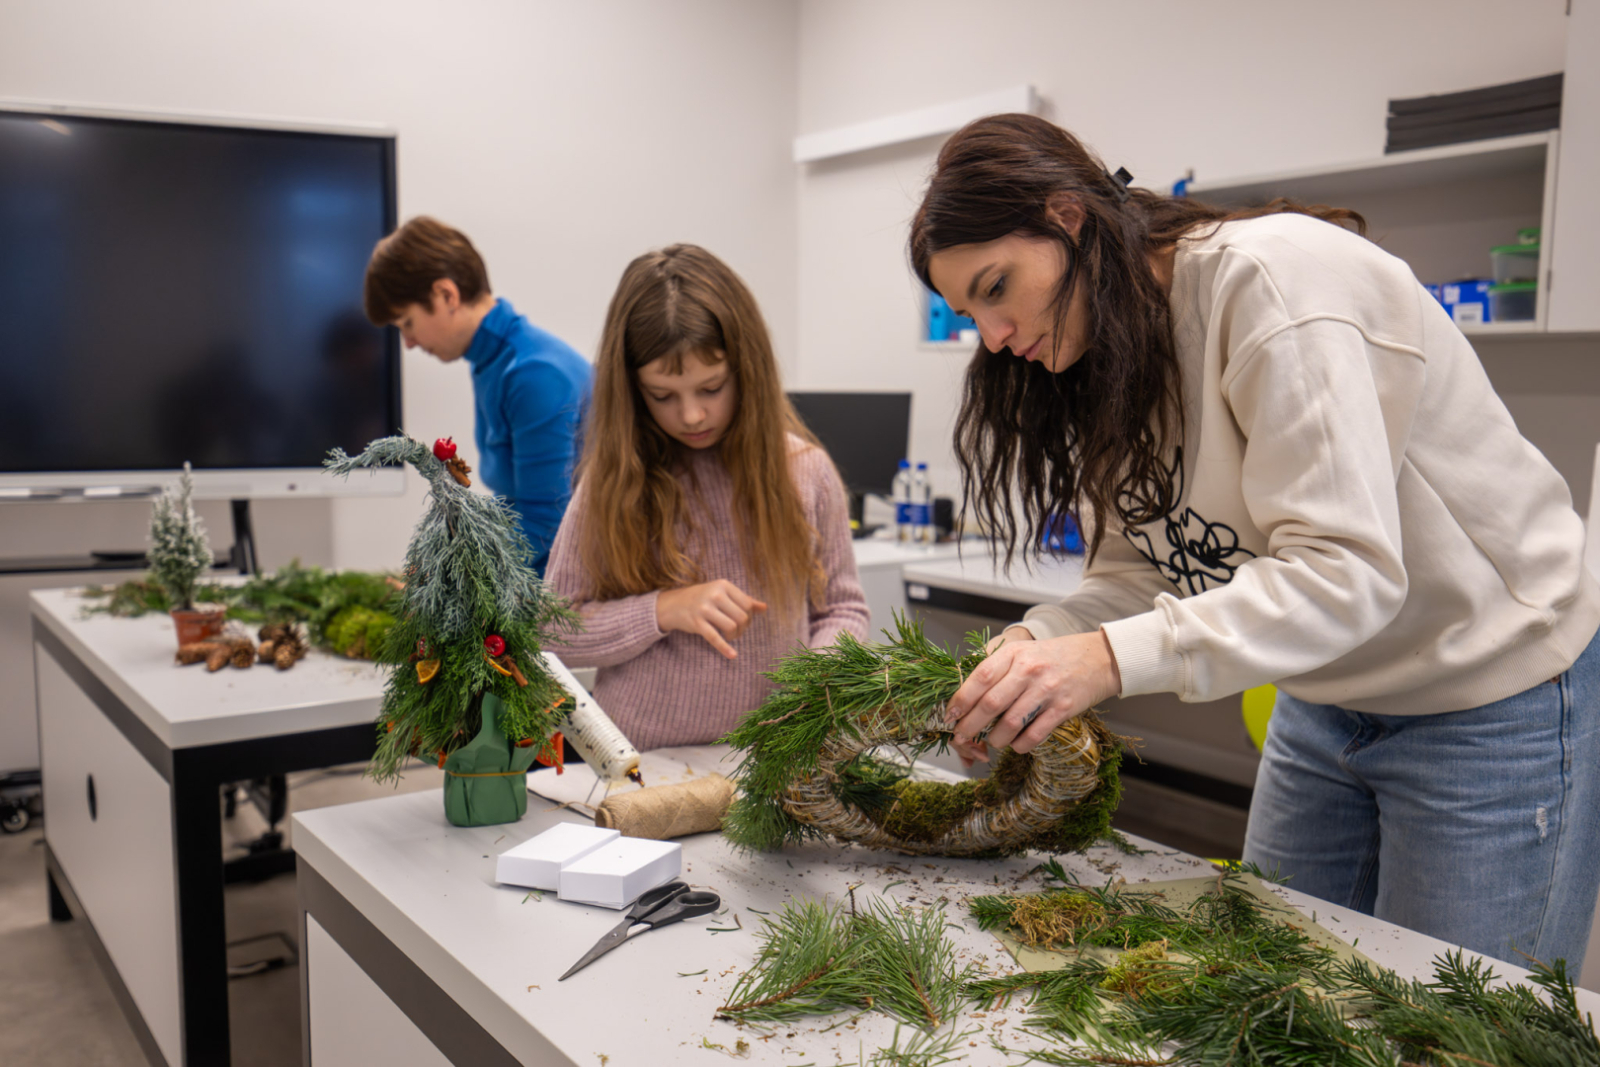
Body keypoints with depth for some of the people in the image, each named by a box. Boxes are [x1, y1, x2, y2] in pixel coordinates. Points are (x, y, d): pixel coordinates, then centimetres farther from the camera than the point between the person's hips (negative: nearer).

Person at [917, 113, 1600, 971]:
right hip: (1322, 702, 8)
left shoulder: (1271, 277, -24)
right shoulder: (1112, 357, 3)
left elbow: (1349, 572, -31)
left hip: (1492, 702, -7)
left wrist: (1114, 659, -39)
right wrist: (1036, 644, -19)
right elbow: (1134, 572, 0)